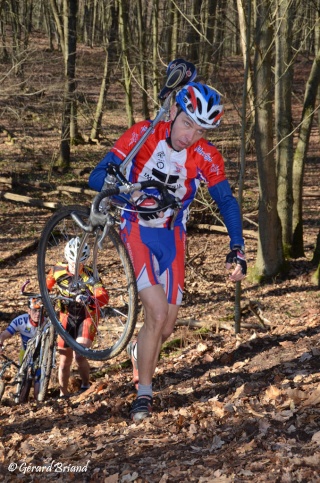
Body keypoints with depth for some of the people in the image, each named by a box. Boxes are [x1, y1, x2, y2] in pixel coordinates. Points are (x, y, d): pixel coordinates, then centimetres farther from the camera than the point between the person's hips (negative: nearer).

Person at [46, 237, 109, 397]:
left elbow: (104, 297, -39)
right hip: (67, 316, 4)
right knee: (64, 360, 7)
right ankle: (63, 394, 26)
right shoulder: (58, 270, -13)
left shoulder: (89, 275, -24)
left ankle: (85, 387, 5)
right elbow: (47, 286, 8)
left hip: (87, 316, -3)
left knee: (79, 356, -20)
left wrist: (89, 299, -58)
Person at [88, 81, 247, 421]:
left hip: (172, 236, 3)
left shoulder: (206, 157, -15)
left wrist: (237, 248, -23)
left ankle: (139, 352, 41)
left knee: (167, 326, 5)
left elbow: (226, 201, -9)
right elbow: (97, 176, -21)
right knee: (158, 313, -20)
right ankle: (144, 395, -5)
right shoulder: (142, 135, -20)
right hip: (137, 230, -3)